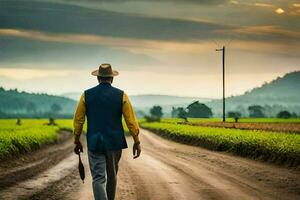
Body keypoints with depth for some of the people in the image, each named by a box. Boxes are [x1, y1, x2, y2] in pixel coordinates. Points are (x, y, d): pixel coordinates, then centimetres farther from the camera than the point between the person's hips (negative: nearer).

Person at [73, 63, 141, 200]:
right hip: (114, 142, 1)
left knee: (98, 178, -3)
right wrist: (136, 141, 3)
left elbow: (78, 119, 1)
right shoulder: (121, 95, -4)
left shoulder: (87, 95, -2)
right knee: (112, 176, 19)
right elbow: (131, 120, -5)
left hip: (94, 143, -1)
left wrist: (77, 141, 13)